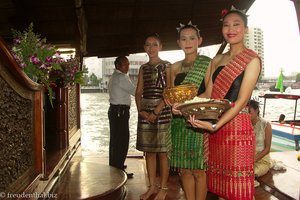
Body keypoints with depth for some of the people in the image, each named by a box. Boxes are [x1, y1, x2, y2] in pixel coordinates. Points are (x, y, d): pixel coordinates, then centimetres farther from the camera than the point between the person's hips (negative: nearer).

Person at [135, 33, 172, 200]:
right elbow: (138, 92, 12)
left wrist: (156, 112, -15)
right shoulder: (143, 68, 14)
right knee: (149, 151, 9)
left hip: (162, 111, -5)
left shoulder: (167, 66, -1)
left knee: (162, 152, 0)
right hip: (145, 112, 5)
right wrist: (141, 110, -4)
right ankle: (152, 186, 21)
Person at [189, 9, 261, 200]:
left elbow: (242, 100, -12)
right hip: (215, 126, 6)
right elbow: (208, 95, 11)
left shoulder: (252, 59, -3)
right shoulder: (217, 60, 15)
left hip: (237, 125, -6)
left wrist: (215, 125, -23)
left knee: (238, 184, 0)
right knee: (219, 181, 12)